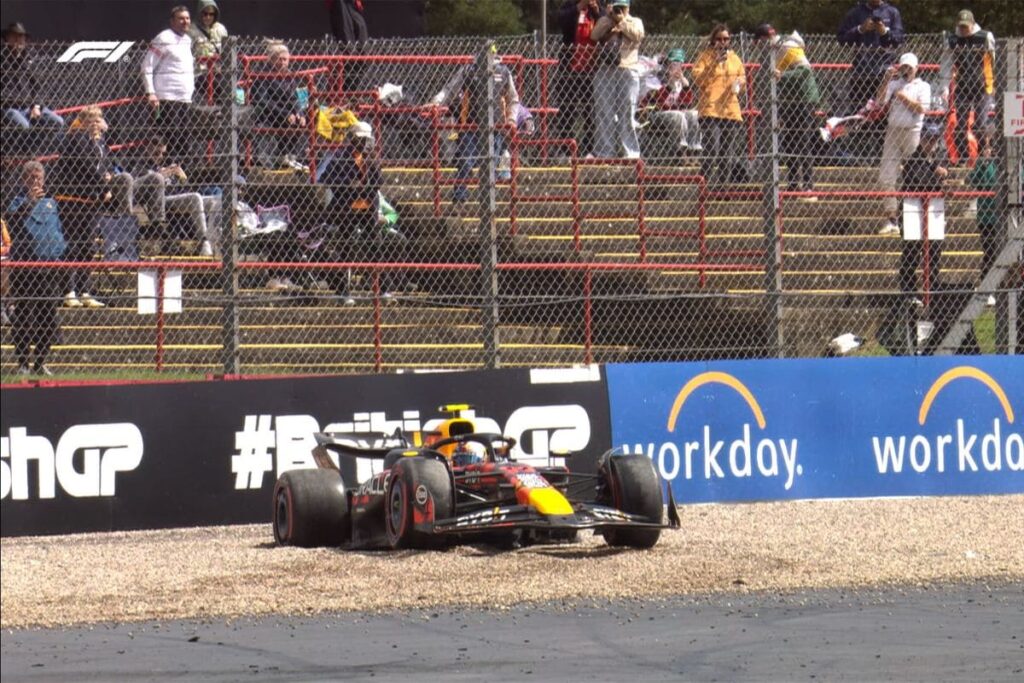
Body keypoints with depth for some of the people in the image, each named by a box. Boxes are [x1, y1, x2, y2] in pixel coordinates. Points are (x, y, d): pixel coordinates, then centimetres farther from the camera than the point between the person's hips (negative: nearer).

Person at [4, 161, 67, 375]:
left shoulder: (50, 201, 16)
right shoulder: (21, 201, -3)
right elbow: (13, 217, -26)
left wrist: (60, 253, 16)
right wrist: (29, 202, -43)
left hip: (50, 267, 6)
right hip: (25, 265, -6)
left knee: (48, 317, 7)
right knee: (24, 316, -5)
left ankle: (41, 362, 16)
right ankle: (22, 362, -1)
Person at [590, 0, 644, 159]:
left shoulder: (635, 22, 12)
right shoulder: (604, 22, 17)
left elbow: (638, 35, -8)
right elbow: (594, 35, -1)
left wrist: (622, 21, -4)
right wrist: (609, 18, -3)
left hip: (627, 71, -2)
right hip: (604, 72, 2)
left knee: (627, 114, -4)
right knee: (603, 113, 1)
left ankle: (632, 153, -2)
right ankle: (604, 153, 4)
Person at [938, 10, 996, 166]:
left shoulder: (985, 38, -7)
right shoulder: (953, 41, 3)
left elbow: (995, 62, -7)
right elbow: (946, 65, 3)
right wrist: (944, 88, -6)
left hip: (982, 88, -3)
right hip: (962, 88, 3)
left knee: (980, 123, -7)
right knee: (960, 125, 2)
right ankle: (963, 158, 10)